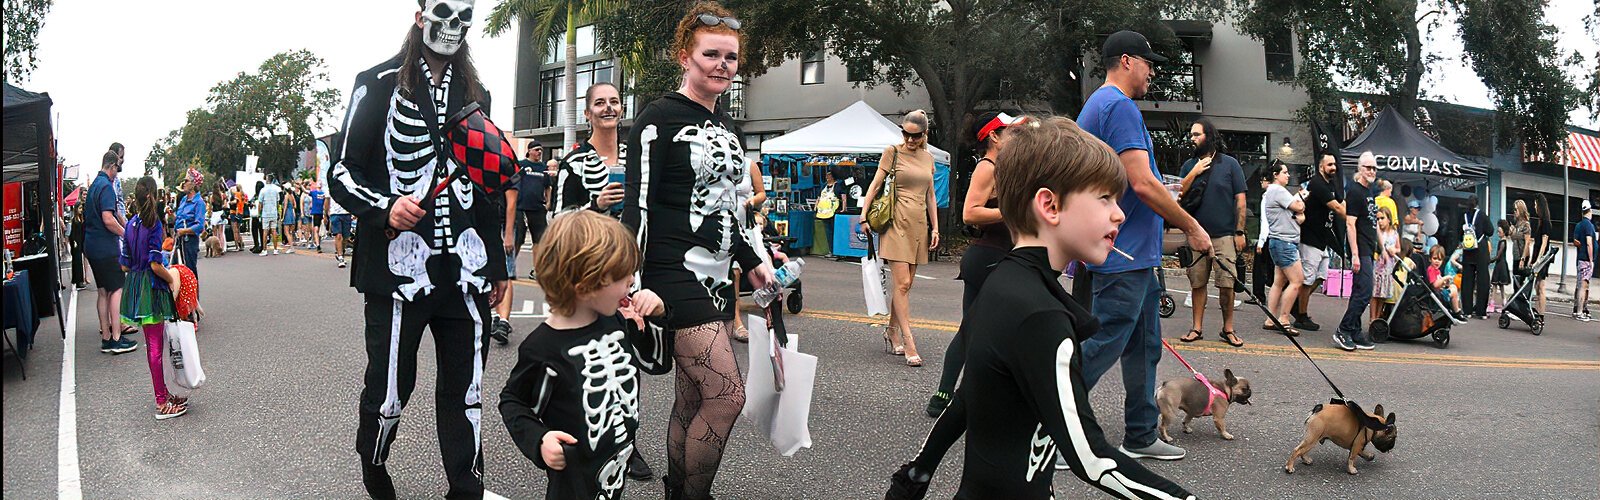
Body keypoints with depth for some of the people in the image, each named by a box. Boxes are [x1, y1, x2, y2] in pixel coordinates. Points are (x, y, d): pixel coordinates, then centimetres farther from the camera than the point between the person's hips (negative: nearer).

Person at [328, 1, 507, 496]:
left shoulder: (475, 94, 17)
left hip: (465, 270, 4)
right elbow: (341, 174, 0)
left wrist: (498, 265, 21)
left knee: (466, 392, 5)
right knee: (389, 390, 3)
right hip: (399, 265, -4)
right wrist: (385, 207, -20)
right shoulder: (379, 84, 2)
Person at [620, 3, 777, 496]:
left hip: (716, 279, 8)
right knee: (727, 394, -12)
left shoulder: (727, 125, 16)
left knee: (693, 400, 9)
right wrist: (634, 285, -20)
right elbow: (639, 205, -13)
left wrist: (752, 261, 20)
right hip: (674, 275, -8)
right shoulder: (660, 118, -8)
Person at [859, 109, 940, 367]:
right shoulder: (893, 152, 0)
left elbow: (930, 196, 18)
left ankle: (891, 333, 21)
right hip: (897, 223, -5)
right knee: (902, 283, -11)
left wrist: (935, 228, 13)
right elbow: (875, 185, -1)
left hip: (919, 225, 5)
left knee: (906, 284, 8)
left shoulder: (928, 157, 14)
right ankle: (909, 344, -12)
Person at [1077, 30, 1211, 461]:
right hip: (1125, 256, -11)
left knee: (1144, 347, 15)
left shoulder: (1098, 105, 19)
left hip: (1136, 255, 11)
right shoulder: (1120, 106, -15)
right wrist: (1192, 228, -12)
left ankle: (1140, 437, 22)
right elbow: (1143, 184, -22)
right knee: (1102, 346, -7)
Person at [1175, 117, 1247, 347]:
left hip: (1224, 235, -3)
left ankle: (1228, 329, 6)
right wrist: (1194, 173, -5)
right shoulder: (1189, 165, 13)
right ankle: (1197, 328, 12)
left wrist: (1240, 232, -4)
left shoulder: (1230, 164, 3)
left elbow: (1240, 200, 2)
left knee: (1226, 284, -4)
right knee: (1197, 282, 5)